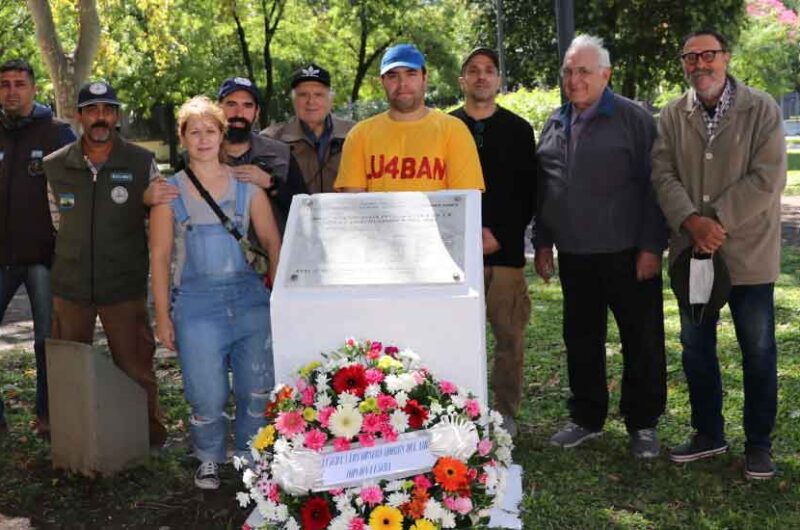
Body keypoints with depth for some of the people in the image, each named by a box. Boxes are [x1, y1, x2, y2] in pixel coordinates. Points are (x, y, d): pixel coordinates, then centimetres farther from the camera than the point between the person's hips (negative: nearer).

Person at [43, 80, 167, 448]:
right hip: (70, 287, 3)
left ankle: (151, 440, 19)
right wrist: (76, 256, 14)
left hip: (125, 287, -2)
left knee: (135, 369, 3)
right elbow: (57, 220, 16)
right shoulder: (55, 166, 2)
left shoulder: (142, 163, -3)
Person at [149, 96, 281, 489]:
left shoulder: (247, 185, 7)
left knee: (257, 389, 3)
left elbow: (272, 242, 8)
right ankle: (209, 459, 24)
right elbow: (160, 255, 4)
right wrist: (162, 316, 0)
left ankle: (250, 457, 25)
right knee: (207, 394, -2)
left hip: (249, 297, 1)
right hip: (196, 301, -1)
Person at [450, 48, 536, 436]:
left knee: (509, 335, 0)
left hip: (506, 249, 0)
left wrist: (501, 236, -5)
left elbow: (527, 193, 6)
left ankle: (505, 412, 11)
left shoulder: (518, 130, 10)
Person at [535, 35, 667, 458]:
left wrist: (651, 246, -13)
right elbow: (543, 188, 18)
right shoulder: (555, 125, 12)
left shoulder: (633, 119, -5)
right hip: (574, 255, 5)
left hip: (627, 254, -5)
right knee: (580, 339, 13)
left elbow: (654, 184, -8)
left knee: (642, 341, 3)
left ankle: (642, 424, 17)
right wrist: (543, 242, 14)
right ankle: (587, 418, 28)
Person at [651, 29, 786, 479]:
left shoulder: (761, 109, -5)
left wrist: (718, 222, -18)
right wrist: (691, 222, -19)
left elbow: (767, 177, -13)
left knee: (759, 352, 5)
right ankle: (709, 434, 30)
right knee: (696, 348, 13)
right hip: (691, 252, 4)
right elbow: (664, 175, -3)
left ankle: (759, 444, 20)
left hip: (748, 252, -4)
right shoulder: (673, 116, 5)